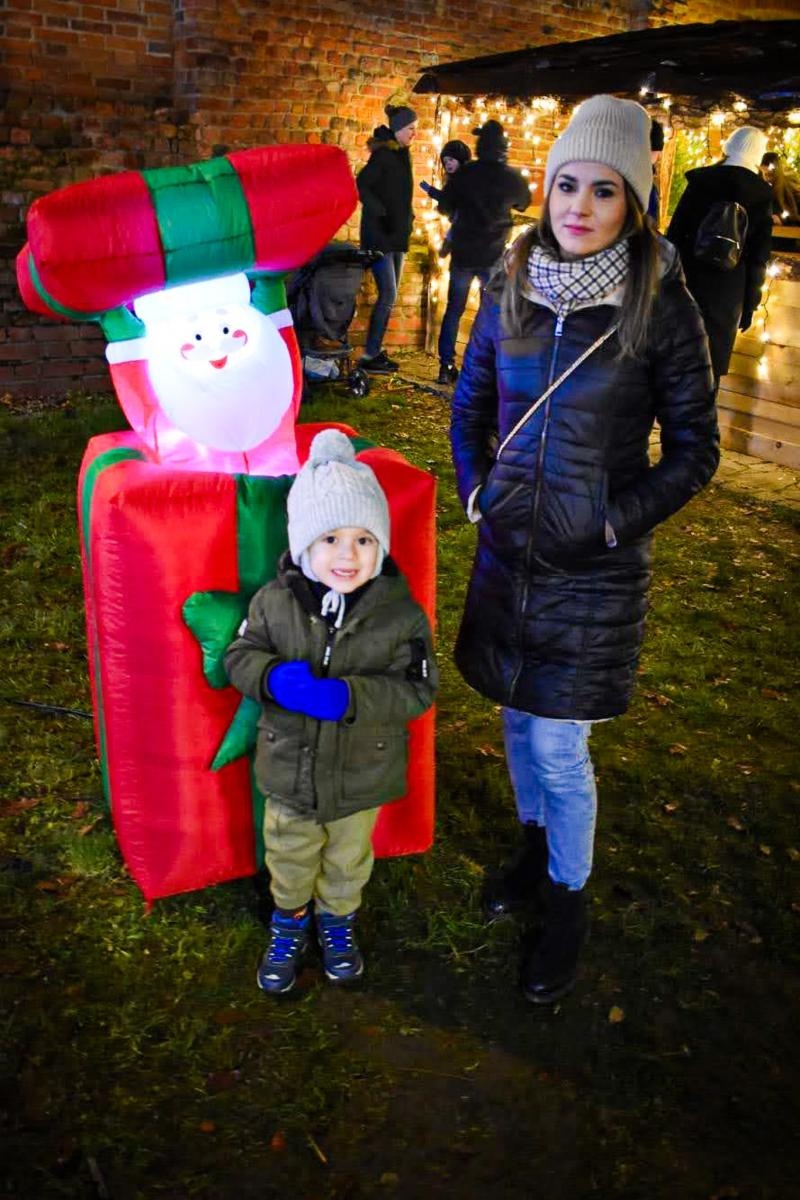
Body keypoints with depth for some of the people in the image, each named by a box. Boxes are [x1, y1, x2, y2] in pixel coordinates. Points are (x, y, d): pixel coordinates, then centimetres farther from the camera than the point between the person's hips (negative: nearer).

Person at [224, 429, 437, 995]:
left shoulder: (401, 615, -20)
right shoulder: (275, 602, -15)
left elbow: (417, 689, -19)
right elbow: (240, 655, -6)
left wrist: (350, 697, -33)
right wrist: (273, 677, -29)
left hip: (361, 775, -1)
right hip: (289, 767, 1)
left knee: (347, 862, 25)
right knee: (290, 858, 24)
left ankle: (338, 920, 54)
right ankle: (290, 920, 52)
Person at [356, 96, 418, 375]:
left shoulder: (402, 154, 13)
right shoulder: (383, 154, -13)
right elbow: (361, 185, -22)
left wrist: (407, 217, 9)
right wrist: (380, 212, -23)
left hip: (397, 234, 9)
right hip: (379, 235, -9)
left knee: (389, 296, 9)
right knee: (387, 295, -12)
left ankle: (376, 350, 15)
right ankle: (369, 356, -7)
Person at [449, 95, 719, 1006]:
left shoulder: (660, 307, -11)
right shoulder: (511, 292, 0)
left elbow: (694, 450, -6)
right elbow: (469, 410, 13)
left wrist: (613, 521, -12)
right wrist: (478, 495, 3)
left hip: (594, 567, -4)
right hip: (509, 549, 4)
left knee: (558, 745, 2)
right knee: (519, 718, 19)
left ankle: (566, 903, 27)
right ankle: (534, 852, 45)